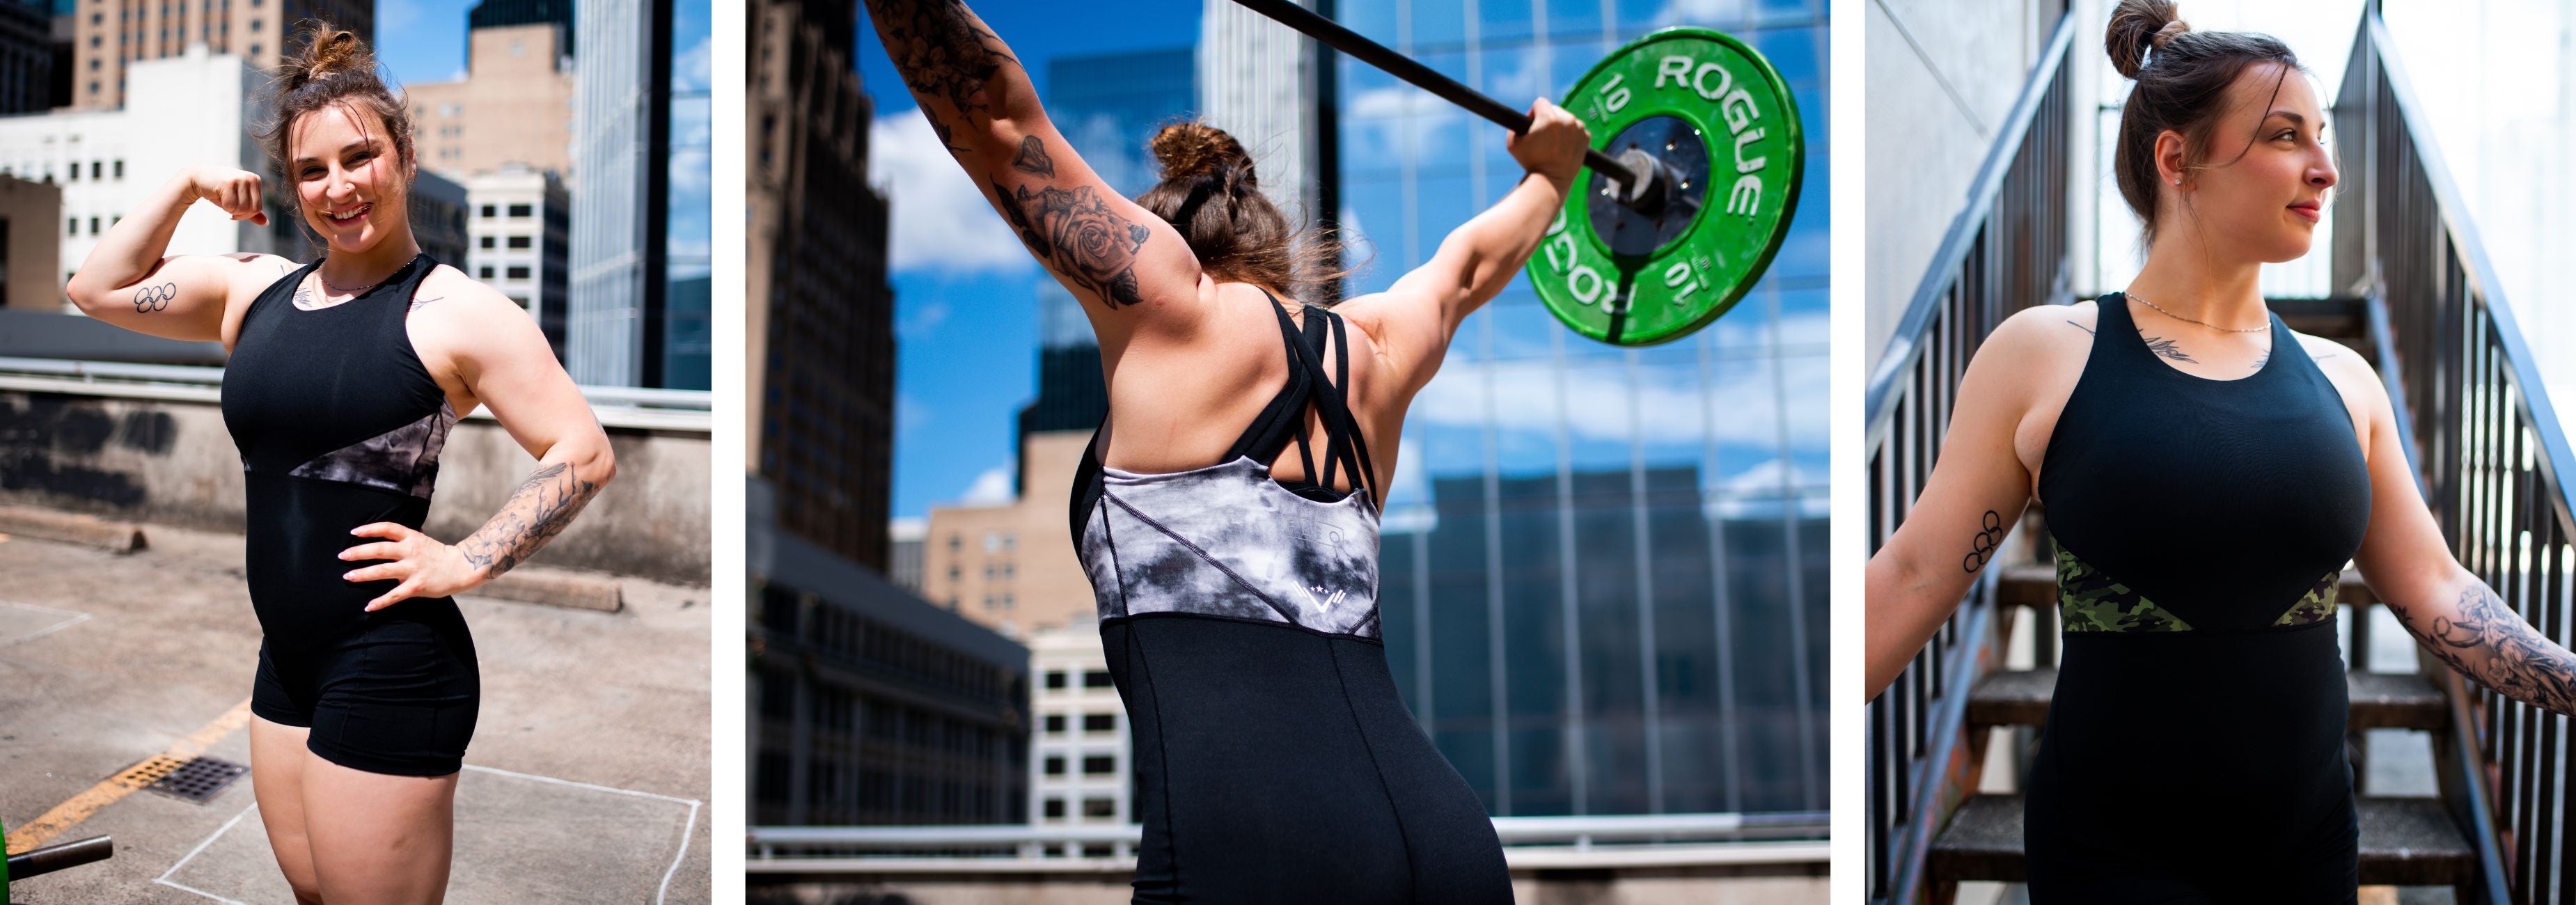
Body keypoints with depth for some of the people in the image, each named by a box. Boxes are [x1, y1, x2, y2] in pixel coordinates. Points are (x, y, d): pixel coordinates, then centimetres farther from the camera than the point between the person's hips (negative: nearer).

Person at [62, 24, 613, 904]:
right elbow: (99, 287, 19)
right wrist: (187, 186, 10)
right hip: (287, 666, 7)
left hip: (389, 672, -7)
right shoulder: (258, 290, 12)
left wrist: (465, 563, -16)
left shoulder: (454, 312, -9)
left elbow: (585, 453, -12)